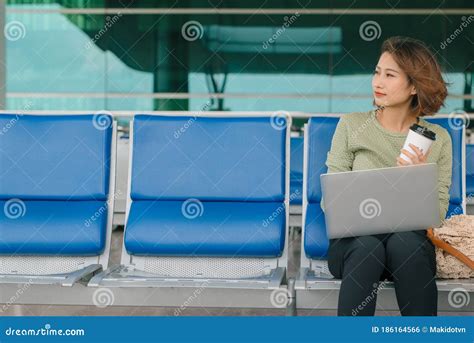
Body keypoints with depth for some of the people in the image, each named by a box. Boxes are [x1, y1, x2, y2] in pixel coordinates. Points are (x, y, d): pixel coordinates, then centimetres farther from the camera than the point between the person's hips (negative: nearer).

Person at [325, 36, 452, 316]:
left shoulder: (439, 139, 6)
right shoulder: (351, 125, 6)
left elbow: (438, 213, 4)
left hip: (410, 239, 0)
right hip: (354, 238, 0)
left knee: (404, 244, -34)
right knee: (367, 247, -35)